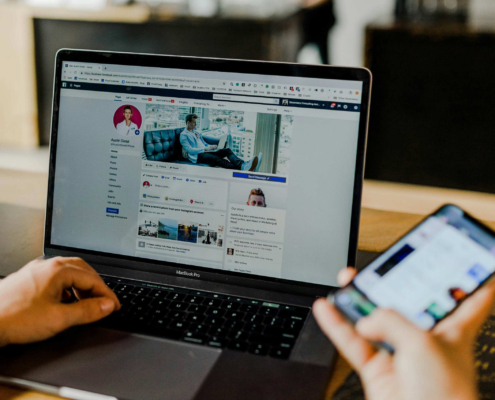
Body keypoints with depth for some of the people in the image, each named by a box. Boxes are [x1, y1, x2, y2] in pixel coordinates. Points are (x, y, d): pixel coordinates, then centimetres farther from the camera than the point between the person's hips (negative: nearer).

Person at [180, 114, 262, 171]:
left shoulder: (196, 133, 28)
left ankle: (243, 165, -47)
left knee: (227, 150, -17)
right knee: (216, 159, -36)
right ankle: (241, 168, -59)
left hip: (206, 151, 8)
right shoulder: (183, 135, 2)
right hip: (197, 156, -8)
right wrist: (205, 149, -14)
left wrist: (210, 146, 6)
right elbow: (189, 150, -10)